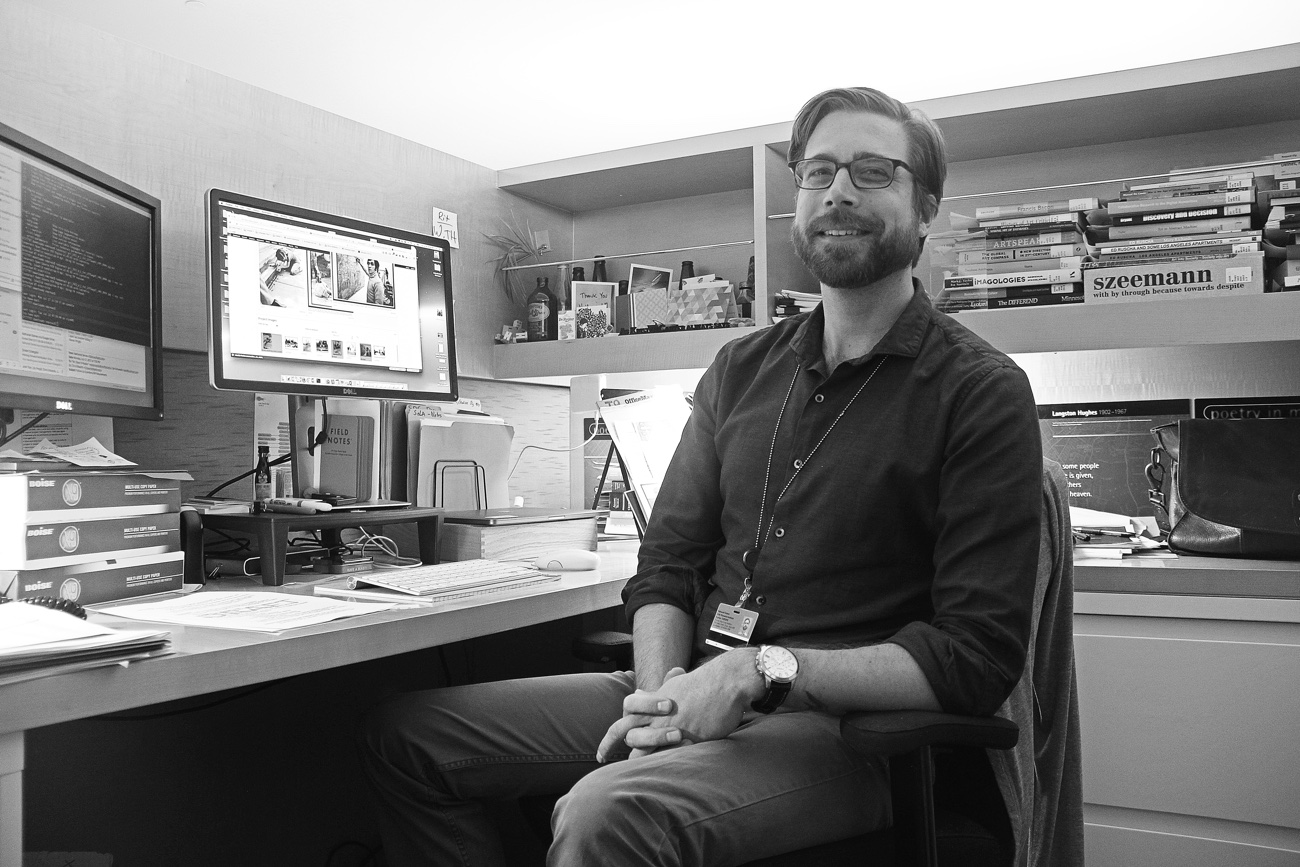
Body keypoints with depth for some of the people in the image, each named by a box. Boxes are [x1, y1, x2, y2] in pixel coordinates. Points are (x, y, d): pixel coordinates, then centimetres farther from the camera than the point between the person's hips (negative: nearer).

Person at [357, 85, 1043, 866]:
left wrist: (766, 671, -20)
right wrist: (662, 691, -8)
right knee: (404, 735, 0)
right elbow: (668, 562, 12)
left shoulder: (981, 392, -6)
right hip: (696, 693, 6)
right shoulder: (740, 370, 13)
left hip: (842, 724, -6)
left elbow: (978, 654, -12)